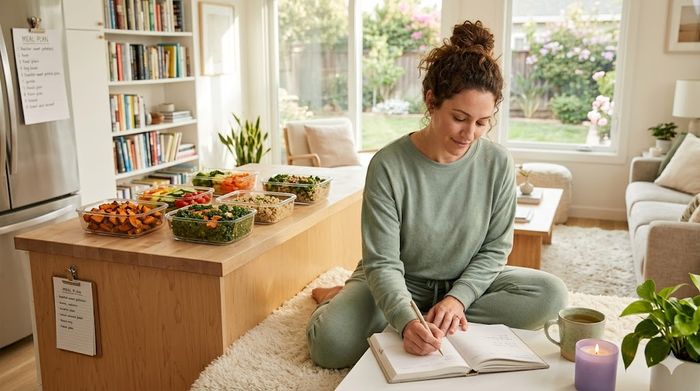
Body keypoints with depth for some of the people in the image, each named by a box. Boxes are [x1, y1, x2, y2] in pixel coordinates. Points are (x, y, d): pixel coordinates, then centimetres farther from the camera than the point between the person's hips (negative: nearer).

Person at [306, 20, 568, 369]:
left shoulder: (498, 163, -14)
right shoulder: (388, 165, -22)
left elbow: (495, 248, -6)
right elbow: (383, 263, -22)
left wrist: (458, 297, -22)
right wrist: (406, 320, -39)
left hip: (467, 282, 4)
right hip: (400, 283, -3)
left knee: (551, 294, -21)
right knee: (332, 344, -29)